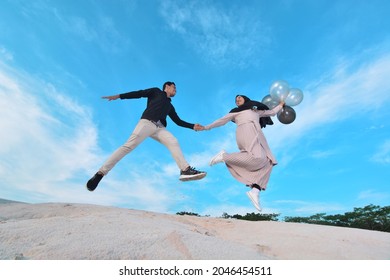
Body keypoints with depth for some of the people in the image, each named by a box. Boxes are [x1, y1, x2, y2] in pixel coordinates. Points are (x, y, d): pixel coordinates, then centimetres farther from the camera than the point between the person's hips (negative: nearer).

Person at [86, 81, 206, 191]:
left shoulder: (170, 106, 34)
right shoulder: (156, 91, 21)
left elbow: (178, 121, 29)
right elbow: (139, 93, 9)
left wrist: (193, 126, 18)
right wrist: (118, 96, -2)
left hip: (159, 127, 5)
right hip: (147, 122, -5)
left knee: (173, 142, -20)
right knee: (129, 145, -18)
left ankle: (186, 170, -34)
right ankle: (100, 173, -16)